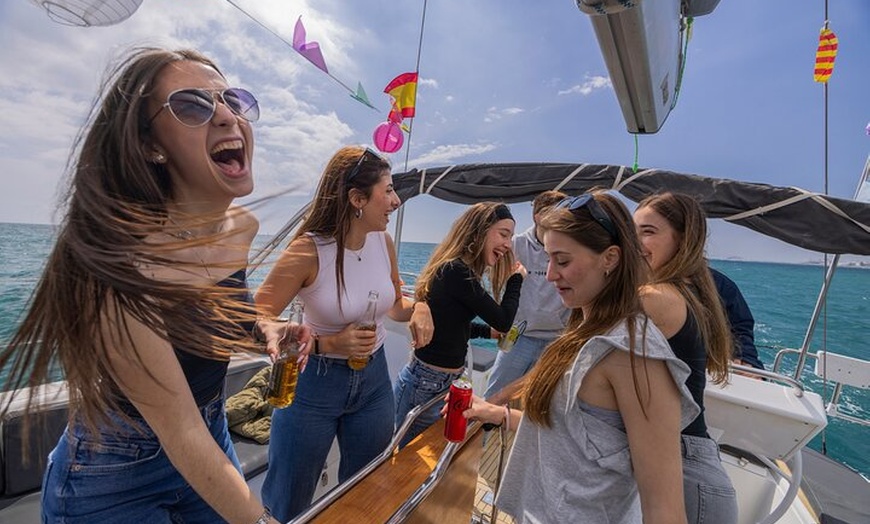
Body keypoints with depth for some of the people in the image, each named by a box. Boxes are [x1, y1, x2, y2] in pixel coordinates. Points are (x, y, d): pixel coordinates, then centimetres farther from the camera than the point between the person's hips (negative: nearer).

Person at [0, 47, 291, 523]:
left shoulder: (243, 226, -11)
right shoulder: (125, 260, -33)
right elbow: (181, 435, -29)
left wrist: (263, 322, -5)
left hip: (213, 441, 6)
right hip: (110, 477, -5)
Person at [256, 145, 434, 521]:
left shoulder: (383, 241, -6)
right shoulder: (308, 251, -22)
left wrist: (417, 308, -13)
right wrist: (327, 344, -24)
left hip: (374, 380, 5)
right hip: (314, 382, -4)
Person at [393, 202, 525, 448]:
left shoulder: (455, 268, 5)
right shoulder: (457, 272, -24)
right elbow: (503, 320, -17)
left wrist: (489, 331, 10)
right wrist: (516, 279, -3)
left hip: (444, 382, 9)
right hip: (426, 386, -9)